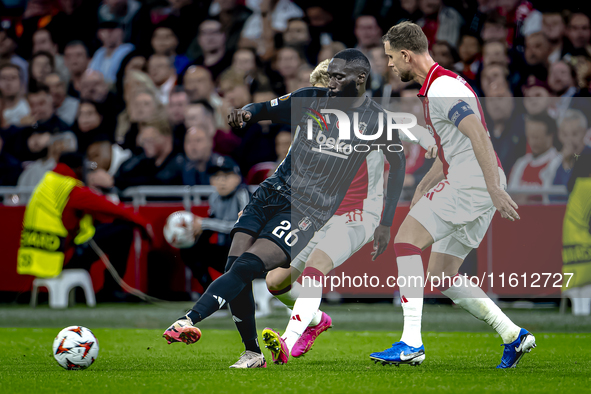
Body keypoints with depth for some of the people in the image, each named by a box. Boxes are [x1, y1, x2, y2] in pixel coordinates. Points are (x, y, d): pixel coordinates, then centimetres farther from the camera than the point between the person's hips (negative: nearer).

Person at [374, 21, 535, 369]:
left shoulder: (443, 86, -12)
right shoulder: (436, 86, 21)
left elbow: (479, 135, -22)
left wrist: (495, 188, -27)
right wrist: (423, 188, 24)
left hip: (471, 184, -10)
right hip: (465, 184, 10)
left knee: (406, 239, -14)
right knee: (441, 276, 11)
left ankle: (411, 343, -20)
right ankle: (513, 335, 10)